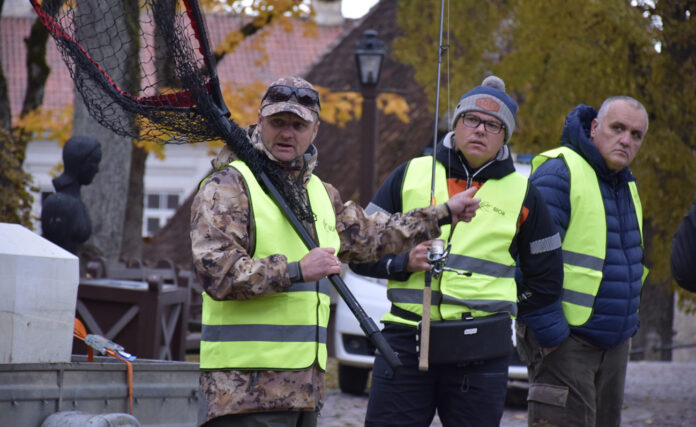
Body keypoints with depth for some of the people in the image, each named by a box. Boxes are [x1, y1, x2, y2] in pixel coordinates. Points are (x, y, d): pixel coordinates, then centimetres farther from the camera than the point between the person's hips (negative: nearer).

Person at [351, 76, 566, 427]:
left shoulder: (522, 194, 10)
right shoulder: (410, 175, 10)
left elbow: (545, 275, 18)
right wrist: (403, 262, -8)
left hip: (482, 352, 0)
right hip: (405, 340, 0)